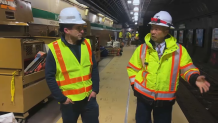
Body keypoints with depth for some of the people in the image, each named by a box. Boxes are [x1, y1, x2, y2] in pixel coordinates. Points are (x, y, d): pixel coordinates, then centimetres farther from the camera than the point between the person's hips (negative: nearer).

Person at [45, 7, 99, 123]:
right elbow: (50, 77, -10)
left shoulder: (87, 44, -1)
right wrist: (61, 98, -10)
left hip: (89, 98, 3)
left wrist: (95, 89, 1)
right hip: (69, 101, -3)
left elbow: (94, 68, 5)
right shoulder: (55, 49, -14)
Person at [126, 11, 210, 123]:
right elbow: (132, 68, 4)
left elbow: (187, 68, -3)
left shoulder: (179, 50, -7)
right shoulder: (142, 49, -5)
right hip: (144, 96, 1)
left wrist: (195, 78, -23)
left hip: (166, 99, 0)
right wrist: (135, 84, -3)